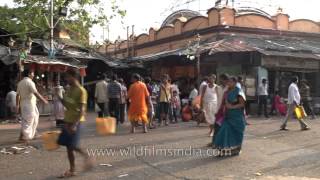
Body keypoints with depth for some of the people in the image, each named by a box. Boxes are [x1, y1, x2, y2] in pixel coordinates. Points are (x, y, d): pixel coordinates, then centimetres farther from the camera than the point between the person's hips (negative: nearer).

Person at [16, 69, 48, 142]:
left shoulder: (20, 83, 10)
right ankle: (22, 137, 2)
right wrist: (44, 100, -13)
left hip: (23, 103, 9)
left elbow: (18, 95, 10)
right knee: (28, 121, -2)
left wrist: (18, 106, 13)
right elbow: (36, 93, -21)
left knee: (35, 117, 20)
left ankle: (32, 134, 28)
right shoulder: (29, 82, -15)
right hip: (29, 104, -9)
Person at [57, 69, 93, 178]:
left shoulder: (81, 91, -15)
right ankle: (72, 170, 16)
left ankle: (86, 156, 16)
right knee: (68, 146, 8)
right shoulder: (69, 89, 10)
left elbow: (82, 110, -20)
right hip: (68, 121, 8)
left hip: (76, 122, -8)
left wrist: (75, 124, -26)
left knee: (72, 146, -10)